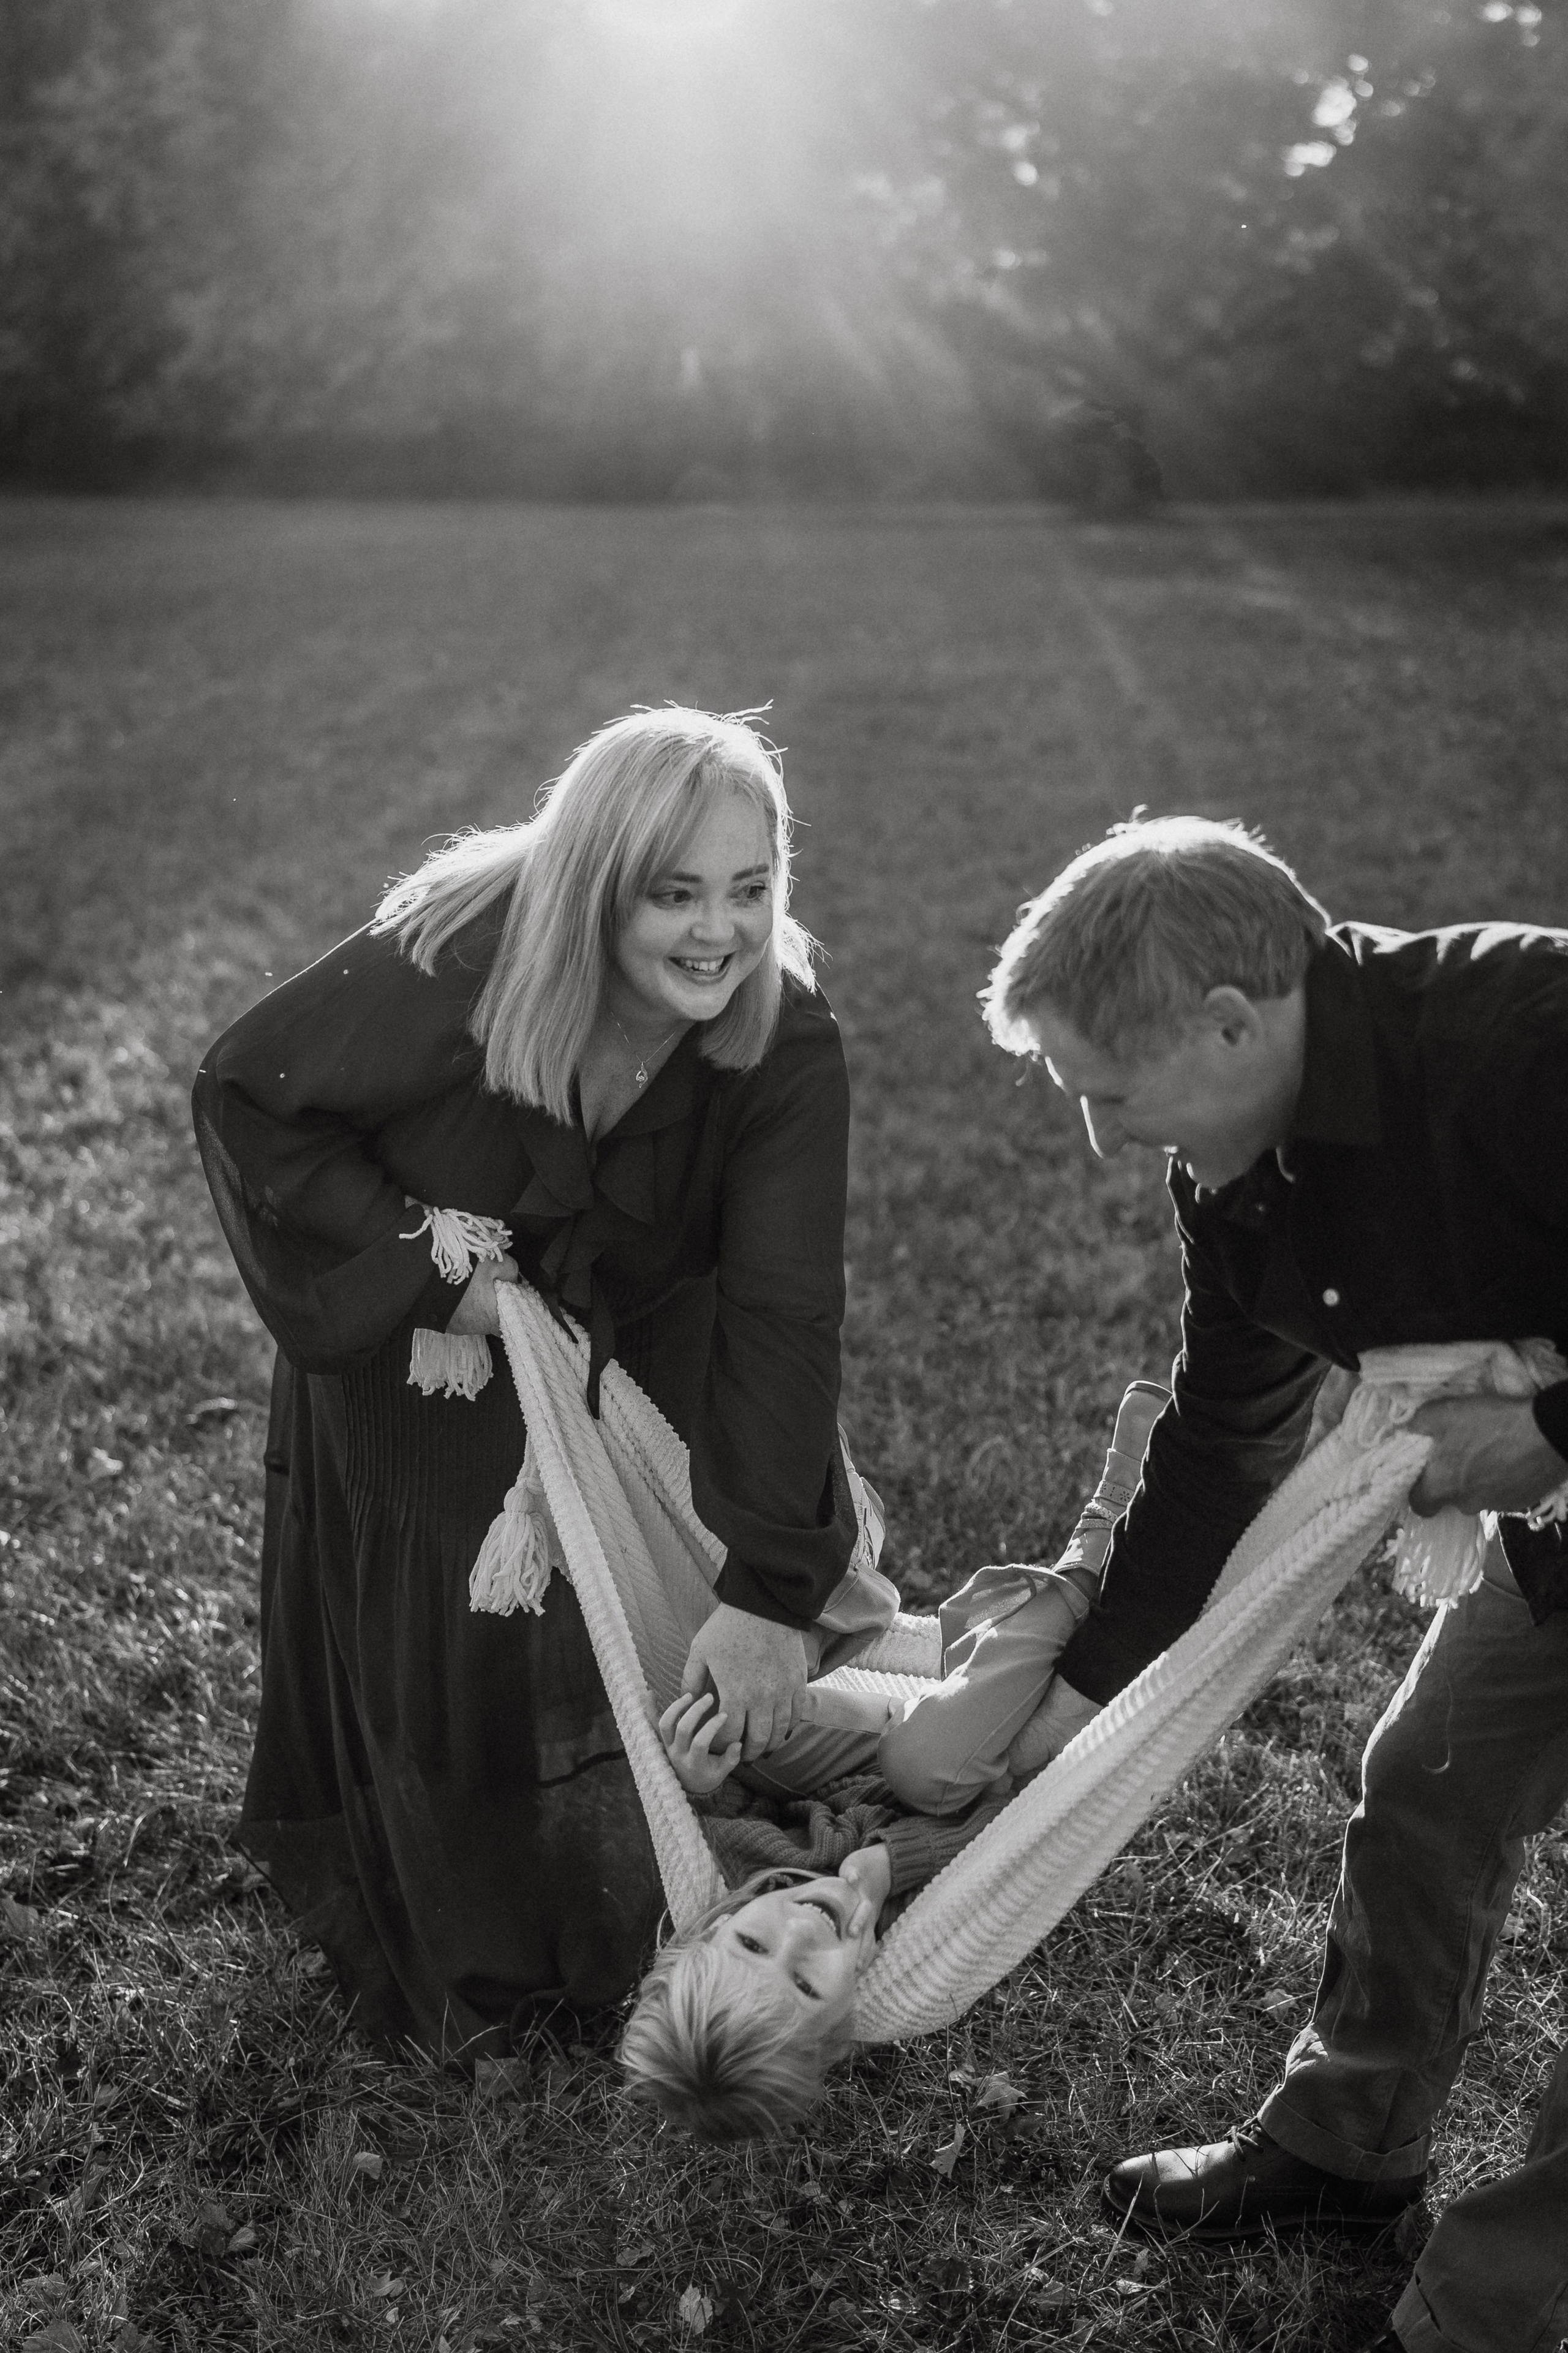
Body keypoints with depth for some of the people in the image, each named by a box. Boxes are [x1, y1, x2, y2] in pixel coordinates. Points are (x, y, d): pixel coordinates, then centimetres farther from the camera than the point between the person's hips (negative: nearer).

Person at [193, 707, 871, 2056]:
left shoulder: (787, 1047, -29)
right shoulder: (449, 965, -34)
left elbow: (783, 1312, -32)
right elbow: (248, 1095, -19)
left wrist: (769, 1592, -36)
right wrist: (420, 1264, -27)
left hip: (633, 1362, 1)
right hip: (411, 1350, -1)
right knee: (441, 1664, 11)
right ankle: (459, 1970, 36)